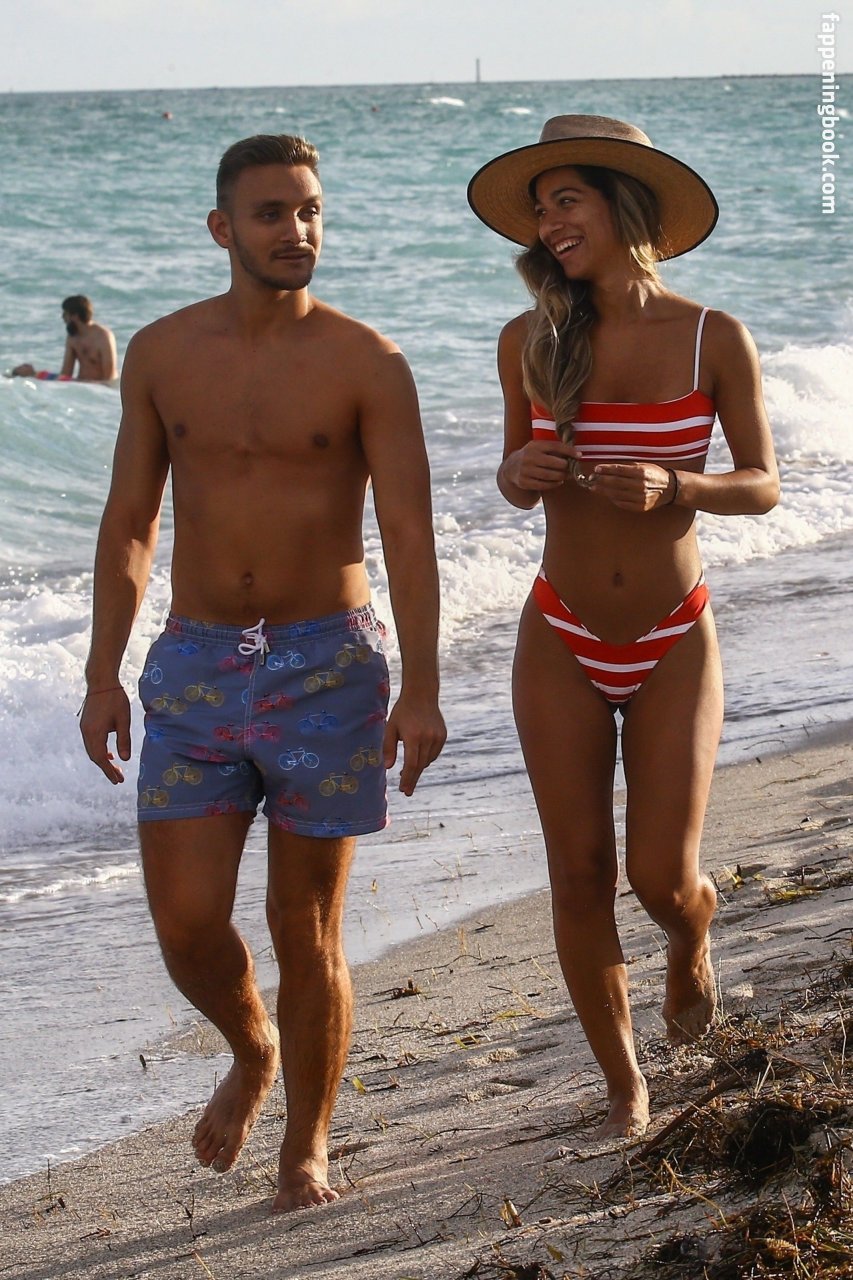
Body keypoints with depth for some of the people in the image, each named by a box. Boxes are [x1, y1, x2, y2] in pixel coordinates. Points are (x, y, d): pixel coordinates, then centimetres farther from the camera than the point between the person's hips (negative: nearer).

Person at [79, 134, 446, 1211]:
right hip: (195, 669, 3)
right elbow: (129, 524, 8)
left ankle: (307, 1147, 21)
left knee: (306, 931, 3)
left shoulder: (366, 364, -6)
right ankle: (252, 1053, 31)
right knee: (185, 924, -2)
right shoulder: (161, 353, 4)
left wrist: (421, 689, -16)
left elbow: (408, 533, -9)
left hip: (326, 668, -2)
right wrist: (103, 675, 3)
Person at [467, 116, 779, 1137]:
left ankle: (693, 936, 36)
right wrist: (521, 472, -14)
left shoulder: (714, 341, -9)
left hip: (672, 646, -2)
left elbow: (763, 485, -2)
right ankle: (623, 1085, 20)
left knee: (661, 876, -3)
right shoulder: (531, 343, -4)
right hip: (561, 645, 2)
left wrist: (670, 487, -20)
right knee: (580, 875, 2)